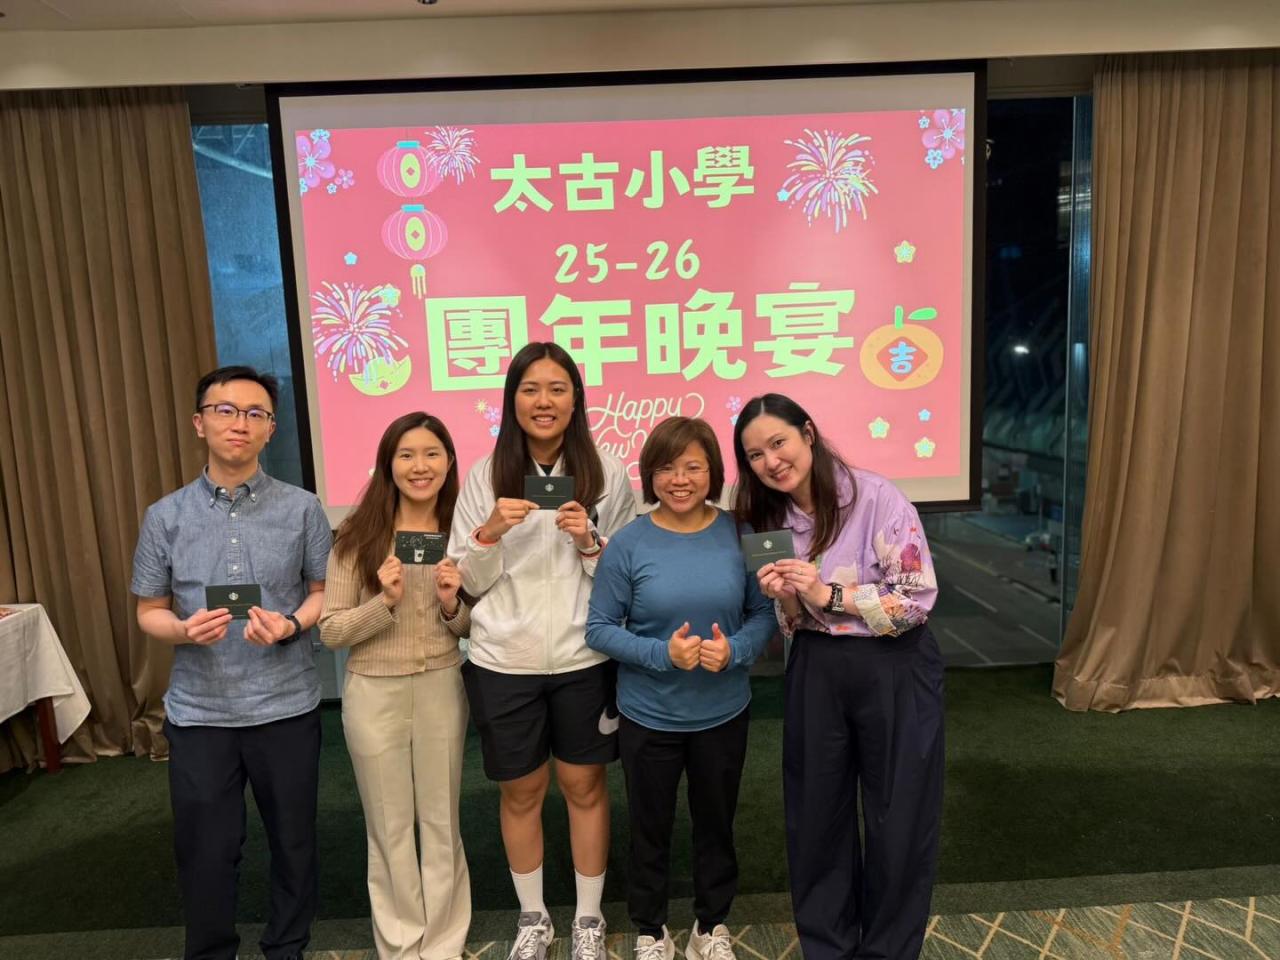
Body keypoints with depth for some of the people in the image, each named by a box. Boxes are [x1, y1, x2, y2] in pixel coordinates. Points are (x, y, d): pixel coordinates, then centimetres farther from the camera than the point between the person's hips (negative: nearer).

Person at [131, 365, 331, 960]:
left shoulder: (302, 509, -5)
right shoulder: (166, 517, -1)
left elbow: (325, 591, 2)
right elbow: (149, 611, 5)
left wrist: (290, 625, -18)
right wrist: (184, 630, -17)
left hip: (287, 706, 0)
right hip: (199, 711, 1)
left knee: (293, 841, 14)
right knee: (205, 851, 13)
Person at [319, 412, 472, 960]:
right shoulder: (358, 536, -8)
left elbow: (473, 628, 6)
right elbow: (330, 632, -8)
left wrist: (451, 605, -15)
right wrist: (385, 601, -23)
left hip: (441, 689, 2)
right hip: (374, 694, -1)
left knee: (441, 822, 15)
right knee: (390, 827, 14)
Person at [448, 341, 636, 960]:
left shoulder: (609, 475, -3)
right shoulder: (484, 475, -3)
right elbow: (465, 582, -1)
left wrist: (590, 544, -17)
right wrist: (490, 532, -19)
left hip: (583, 658, 0)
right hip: (504, 661, 1)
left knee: (584, 785, 15)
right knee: (520, 792, 16)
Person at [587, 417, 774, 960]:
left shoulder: (737, 534, -10)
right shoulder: (629, 543, -15)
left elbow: (764, 612, -3)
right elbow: (599, 628, -11)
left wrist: (735, 649, -21)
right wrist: (661, 652, -25)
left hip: (724, 713, 2)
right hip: (648, 717, -1)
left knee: (716, 822, 21)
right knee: (650, 828, 18)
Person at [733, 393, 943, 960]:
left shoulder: (877, 498, -16)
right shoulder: (768, 519, 1)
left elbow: (918, 599, -17)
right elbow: (792, 624, 6)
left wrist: (830, 595, -24)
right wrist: (786, 599, -16)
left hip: (894, 670, -4)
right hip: (815, 673, 5)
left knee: (897, 818, 10)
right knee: (816, 814, 14)